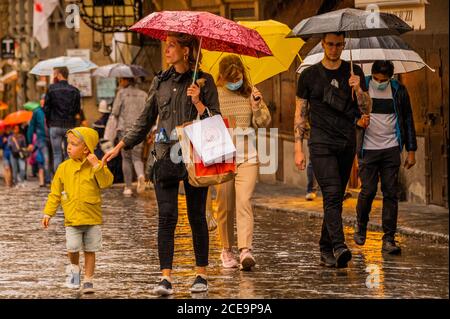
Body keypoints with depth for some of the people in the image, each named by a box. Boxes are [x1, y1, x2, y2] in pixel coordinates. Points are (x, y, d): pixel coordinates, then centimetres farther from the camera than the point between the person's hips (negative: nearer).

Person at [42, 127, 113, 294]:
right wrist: (48, 213, 4)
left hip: (92, 218, -1)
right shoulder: (64, 167, 2)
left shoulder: (96, 166, -4)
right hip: (72, 218, 1)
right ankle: (74, 268, 24)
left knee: (90, 250, 5)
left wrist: (97, 166, -28)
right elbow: (55, 193, 7)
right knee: (73, 248, -6)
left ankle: (88, 280, 17)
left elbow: (106, 182, -19)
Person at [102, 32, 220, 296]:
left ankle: (202, 275, 12)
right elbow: (145, 121, 19)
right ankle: (166, 278, -11)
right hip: (165, 155, 3)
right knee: (167, 216, -7)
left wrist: (197, 102, -16)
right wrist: (119, 147, 16)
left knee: (197, 216, 2)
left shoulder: (204, 81, 1)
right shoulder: (160, 81, 13)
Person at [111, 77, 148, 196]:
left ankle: (128, 187, 7)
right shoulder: (143, 95, 7)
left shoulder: (122, 93, -2)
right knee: (137, 157, 6)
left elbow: (115, 112, -6)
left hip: (124, 128, -2)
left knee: (126, 158, 7)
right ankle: (140, 175, -26)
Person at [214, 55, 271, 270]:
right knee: (225, 205, 5)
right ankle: (227, 250, 18)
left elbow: (264, 123, 4)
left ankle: (246, 250, -22)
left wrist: (257, 106, -12)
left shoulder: (251, 93, 6)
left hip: (247, 157, 0)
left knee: (244, 201, -14)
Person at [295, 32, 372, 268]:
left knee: (336, 198, 6)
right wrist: (298, 148, 1)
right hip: (321, 142, -3)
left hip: (347, 144, 3)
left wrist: (358, 89, -14)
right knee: (332, 193, -18)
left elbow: (366, 110, 6)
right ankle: (339, 248, -29)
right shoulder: (309, 75, 5)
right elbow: (300, 114, 8)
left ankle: (326, 250, 14)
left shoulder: (354, 73, 10)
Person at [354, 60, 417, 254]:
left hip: (391, 150, 1)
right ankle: (361, 226, 22)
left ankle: (388, 240, 0)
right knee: (368, 191, -5)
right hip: (368, 149, -1)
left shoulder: (399, 91, 4)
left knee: (391, 193, -3)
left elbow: (408, 121, 11)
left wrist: (411, 151, 8)